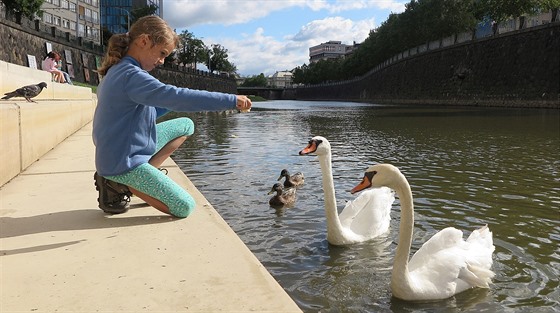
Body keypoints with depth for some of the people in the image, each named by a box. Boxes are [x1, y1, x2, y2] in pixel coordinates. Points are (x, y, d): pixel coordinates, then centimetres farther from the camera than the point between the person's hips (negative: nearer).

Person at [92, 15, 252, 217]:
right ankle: (120, 183, -3)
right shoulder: (132, 75, -23)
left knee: (186, 125, 16)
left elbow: (149, 113, 15)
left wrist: (173, 102, 1)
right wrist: (231, 101, -30)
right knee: (185, 207, -11)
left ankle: (135, 179, 6)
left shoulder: (118, 71, 9)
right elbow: (176, 97, -33)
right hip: (123, 162, -10)